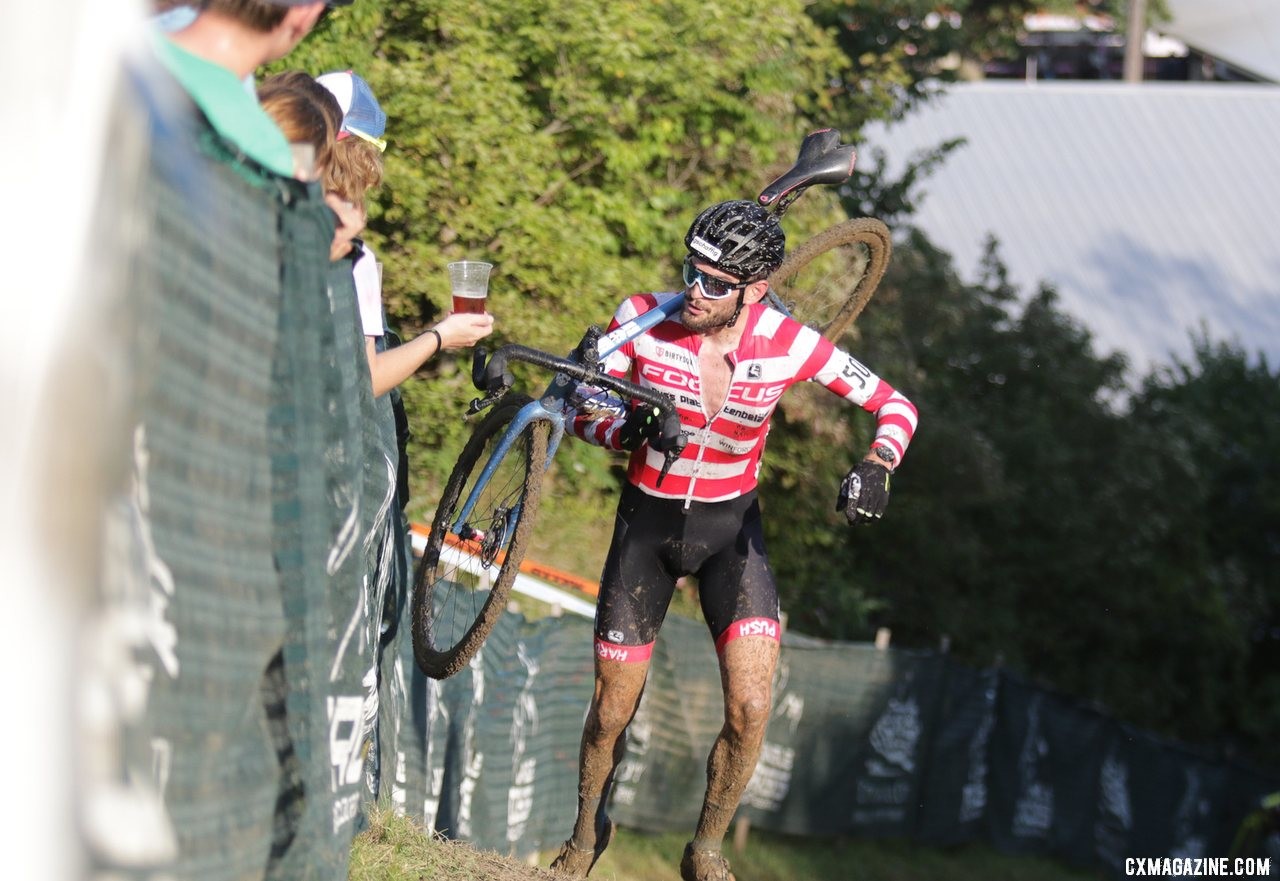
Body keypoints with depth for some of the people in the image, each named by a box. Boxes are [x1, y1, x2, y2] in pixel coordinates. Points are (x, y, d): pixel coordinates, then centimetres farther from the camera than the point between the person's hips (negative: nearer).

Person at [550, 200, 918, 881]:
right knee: (611, 713, 6)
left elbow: (894, 406, -9)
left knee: (750, 710, -15)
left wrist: (876, 467, -29)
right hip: (647, 523, 0)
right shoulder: (644, 318, -18)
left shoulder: (786, 344, -18)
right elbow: (585, 415, -9)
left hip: (731, 527, 0)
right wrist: (629, 431, -31)